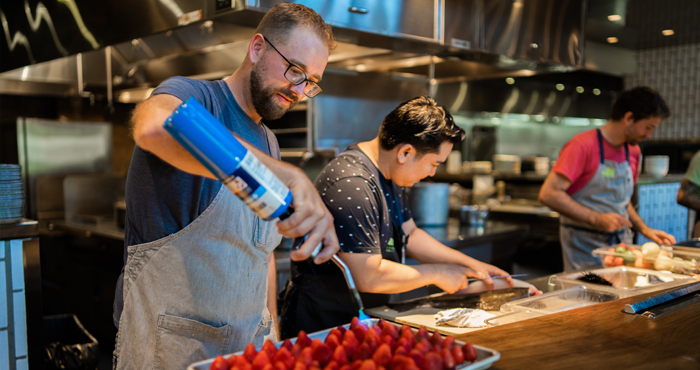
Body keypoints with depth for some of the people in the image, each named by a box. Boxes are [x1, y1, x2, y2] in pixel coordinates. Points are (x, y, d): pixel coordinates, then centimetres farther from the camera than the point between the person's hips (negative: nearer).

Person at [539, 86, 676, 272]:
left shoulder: (633, 151, 11)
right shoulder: (583, 145, -14)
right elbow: (548, 194, -21)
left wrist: (645, 229, 8)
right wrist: (596, 219, -22)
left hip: (621, 243, 7)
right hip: (585, 247, -7)